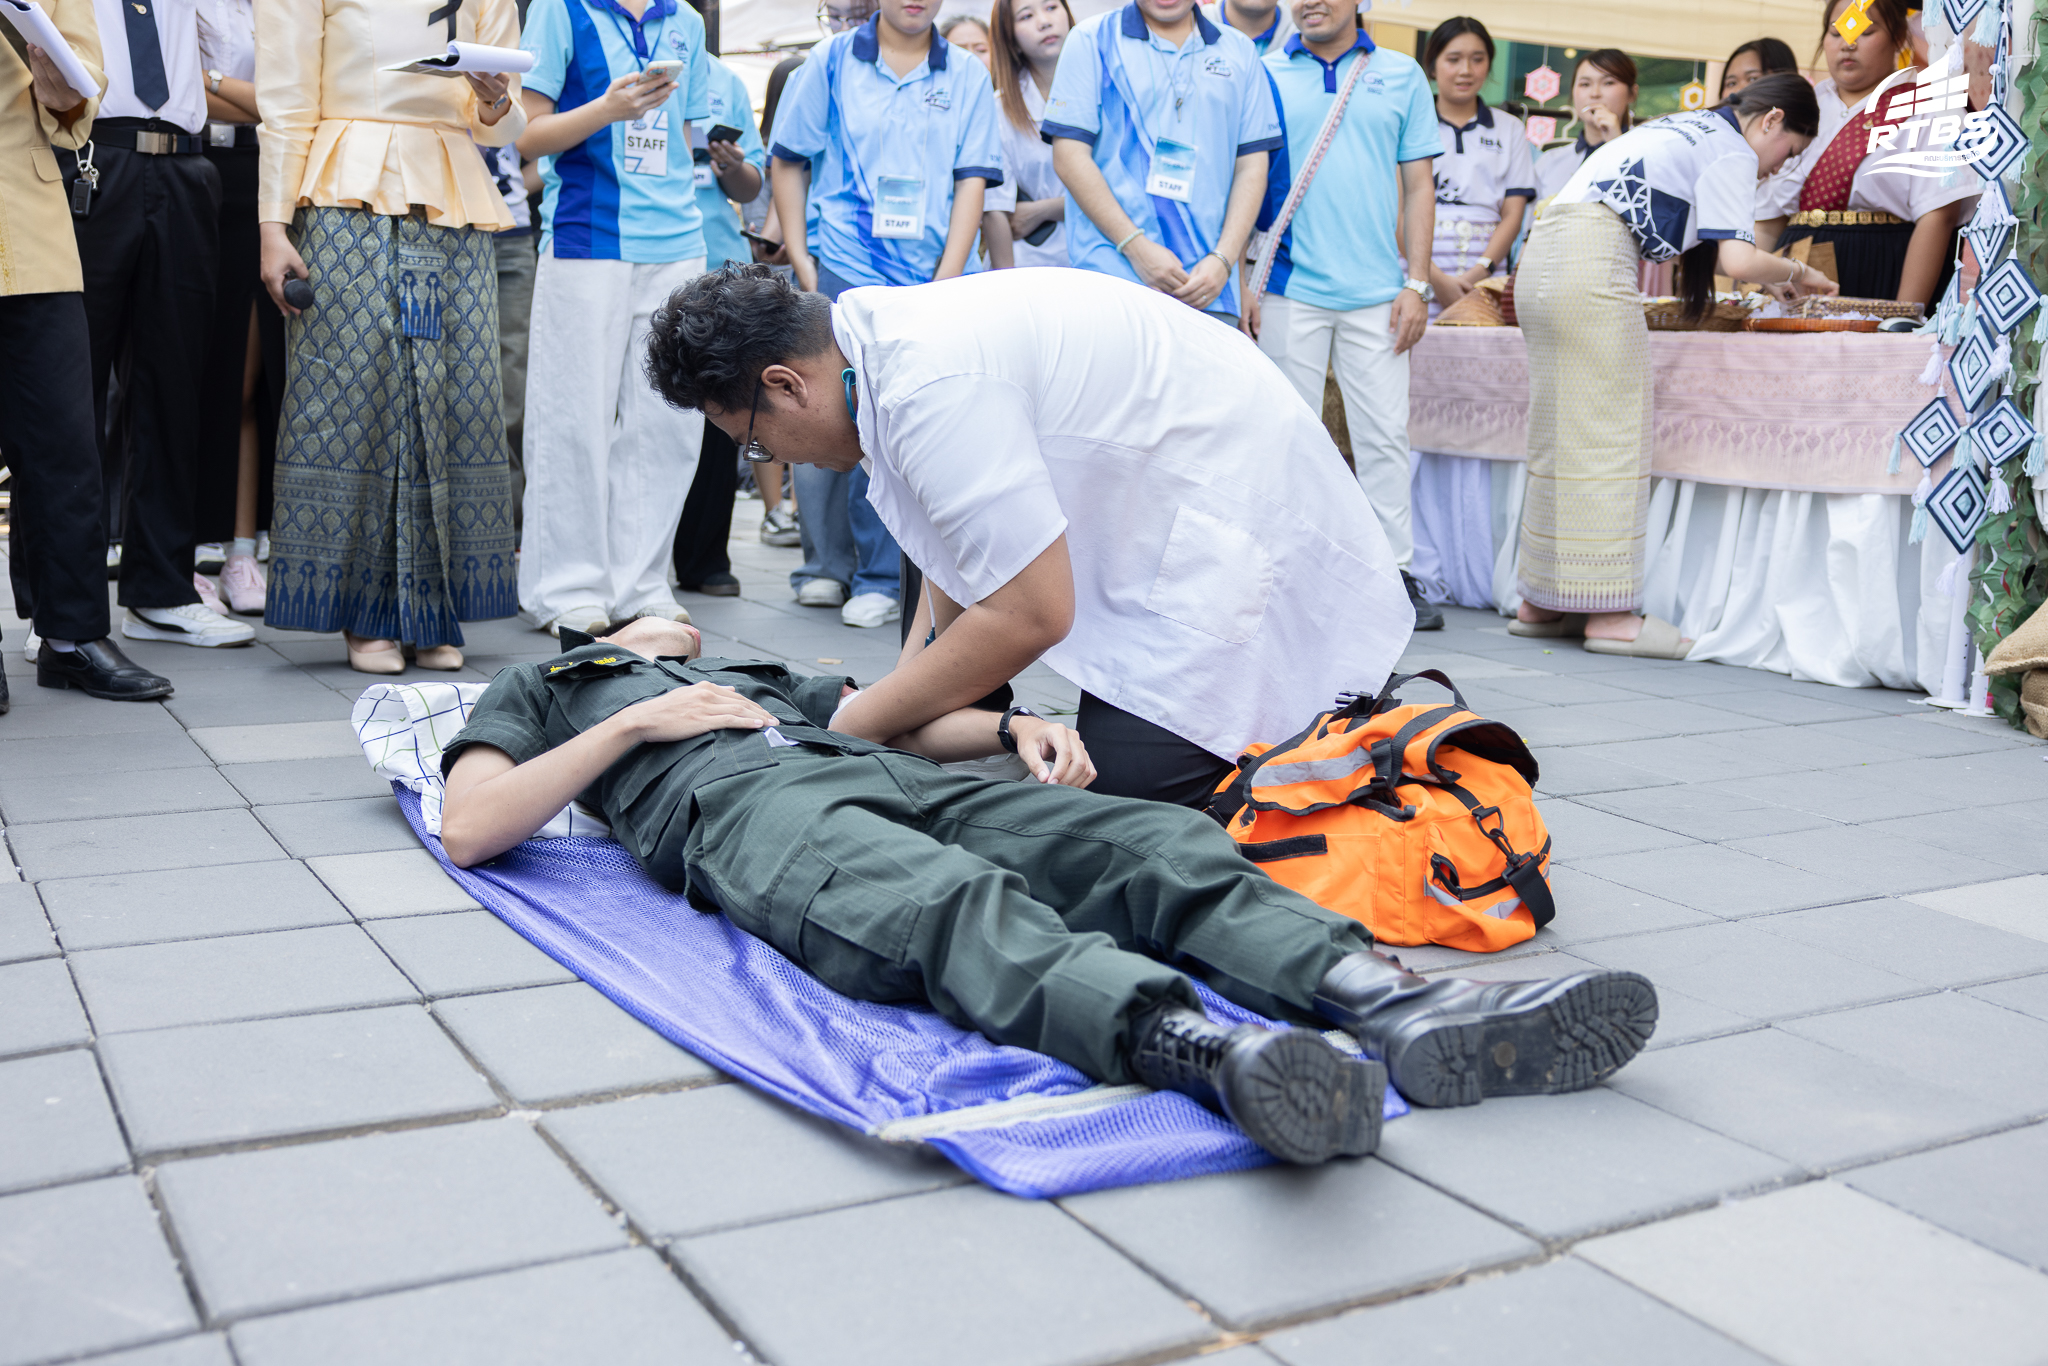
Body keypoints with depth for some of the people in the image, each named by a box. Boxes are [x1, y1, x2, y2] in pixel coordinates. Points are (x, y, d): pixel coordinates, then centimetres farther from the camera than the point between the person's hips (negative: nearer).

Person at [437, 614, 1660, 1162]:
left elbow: (903, 715, 31)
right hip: (742, 805, -6)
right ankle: (1208, 1051, -66)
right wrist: (637, 722, 6)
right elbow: (470, 829, 11)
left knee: (1157, 841, -22)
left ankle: (1400, 1005, -43)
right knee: (962, 902, -39)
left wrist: (1016, 727, 10)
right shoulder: (539, 688, 32)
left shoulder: (765, 673, 46)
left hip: (883, 774, 6)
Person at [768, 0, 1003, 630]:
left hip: (930, 281, 1)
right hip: (842, 274, -1)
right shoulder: (831, 62, 7)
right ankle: (826, 566, 14)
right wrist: (800, 260, 0)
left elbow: (971, 181, 4)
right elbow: (789, 163, 9)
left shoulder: (967, 77, 9)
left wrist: (944, 281, -5)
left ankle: (876, 578, 9)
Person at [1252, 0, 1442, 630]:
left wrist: (1416, 283, 0)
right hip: (1290, 289, -1)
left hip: (1376, 293, 1)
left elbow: (1419, 187, 8)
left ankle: (1395, 574, 9)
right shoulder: (1264, 76, 7)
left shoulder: (1402, 76, 9)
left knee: (1385, 436, 2)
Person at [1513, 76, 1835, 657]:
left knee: (1559, 432, 9)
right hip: (1592, 265, -9)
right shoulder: (1733, 150, 2)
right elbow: (1739, 260, -8)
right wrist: (1798, 273, 10)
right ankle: (1610, 614, -7)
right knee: (1610, 435, -8)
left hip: (1542, 255, 9)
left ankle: (1541, 602, 11)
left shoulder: (1684, 128, 29)